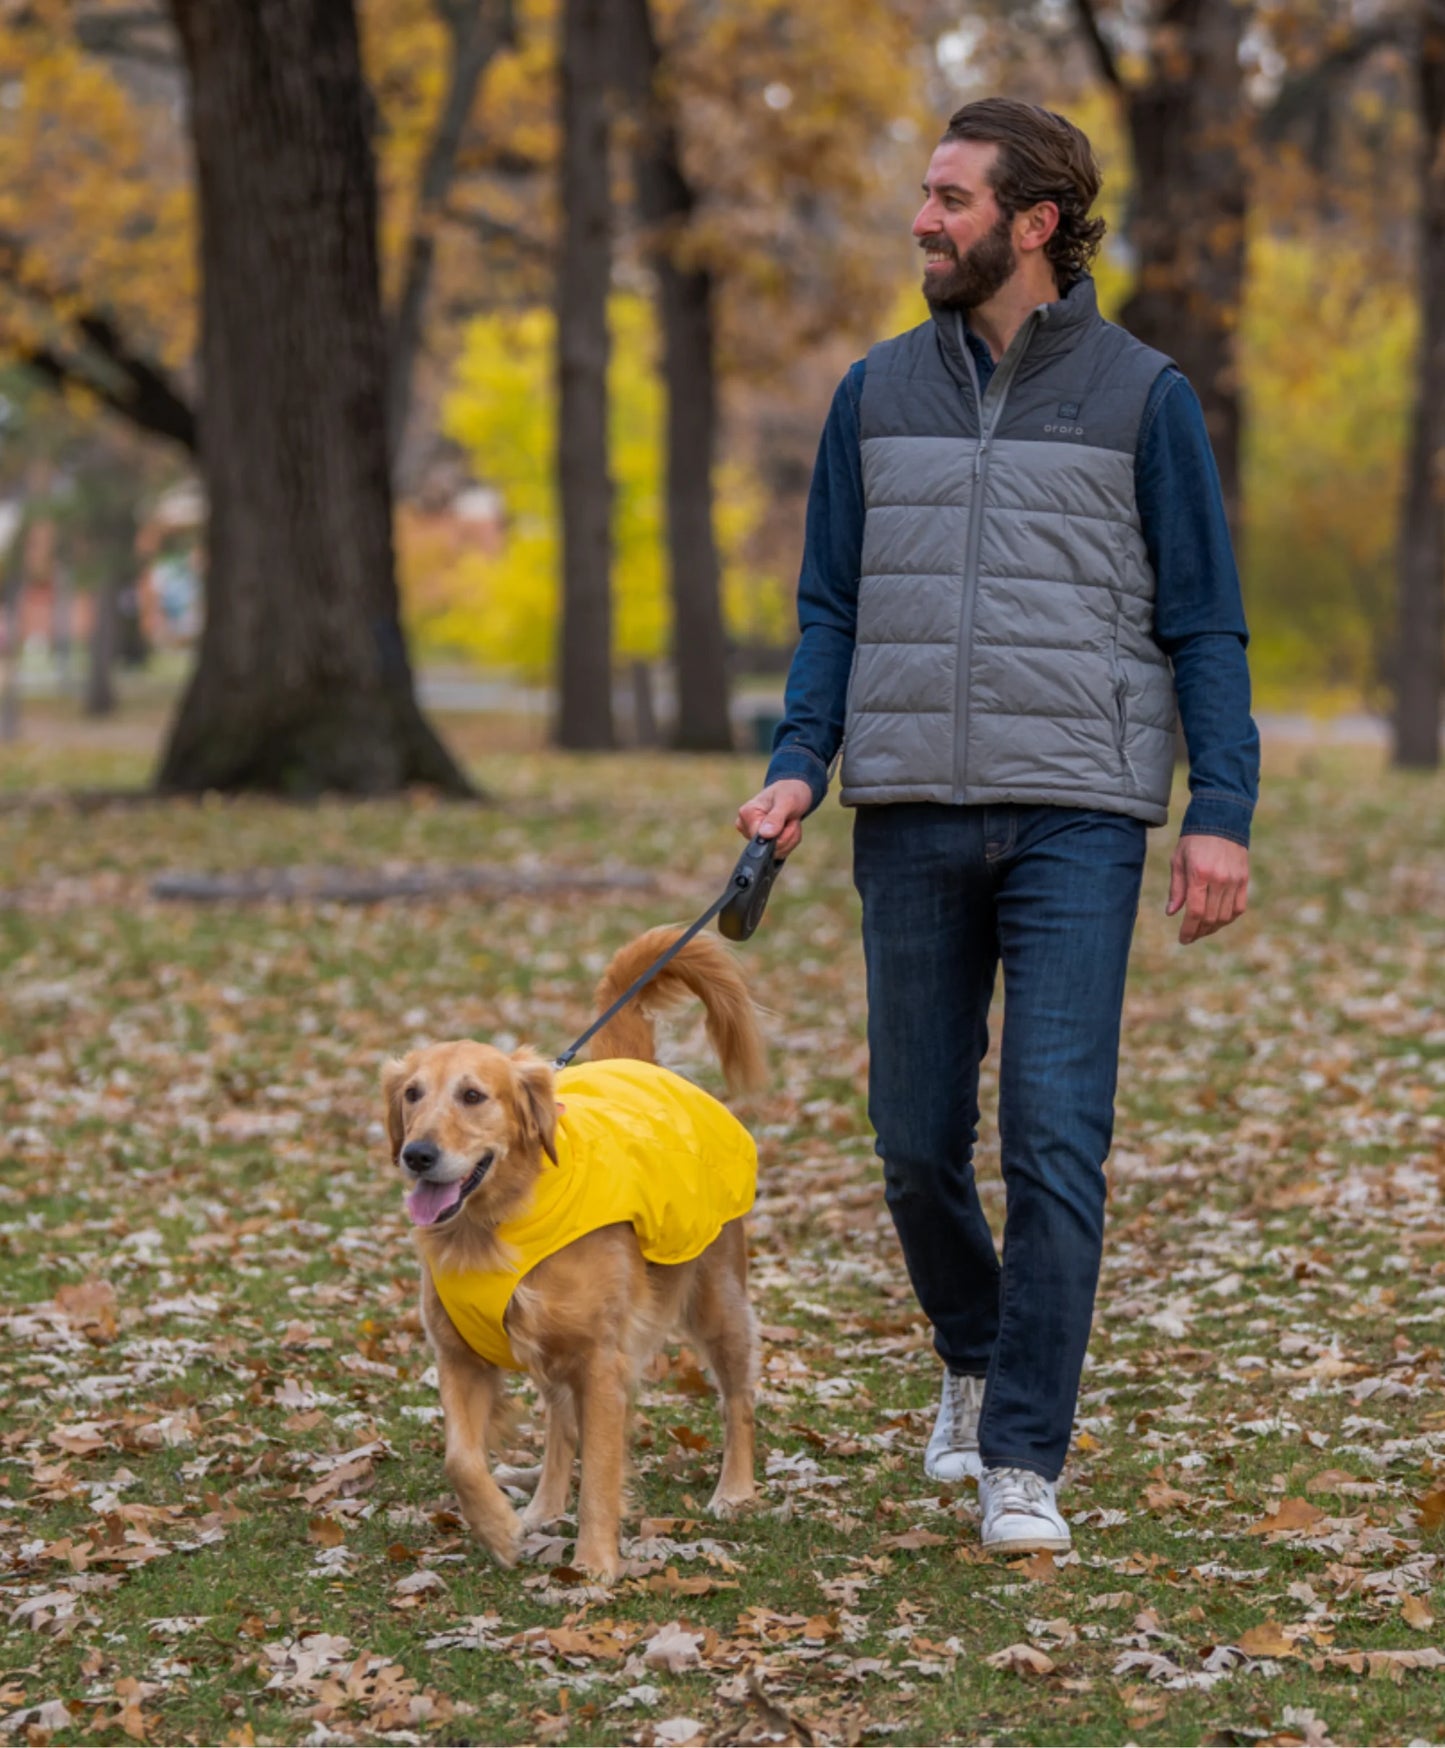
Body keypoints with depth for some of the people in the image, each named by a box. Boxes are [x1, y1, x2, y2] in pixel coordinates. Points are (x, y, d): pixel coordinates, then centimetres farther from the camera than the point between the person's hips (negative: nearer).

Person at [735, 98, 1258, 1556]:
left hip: (1076, 822, -3)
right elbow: (832, 608, 13)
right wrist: (797, 767, -2)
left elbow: (1202, 624, 2)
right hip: (912, 818, 3)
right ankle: (975, 1362, 35)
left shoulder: (1141, 398, 2)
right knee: (917, 1143, 8)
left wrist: (1221, 812, -7)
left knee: (1055, 1137, -10)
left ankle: (1022, 1463, -4)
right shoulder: (877, 395, 11)